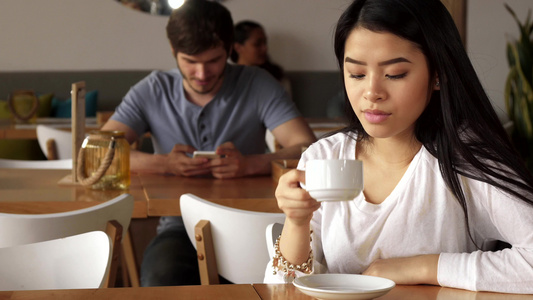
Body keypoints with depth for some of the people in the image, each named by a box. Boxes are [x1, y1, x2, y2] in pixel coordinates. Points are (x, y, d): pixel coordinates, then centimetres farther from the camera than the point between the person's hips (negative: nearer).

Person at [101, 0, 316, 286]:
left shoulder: (257, 85, 1)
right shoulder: (152, 91, 6)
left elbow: (308, 149, -9)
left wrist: (250, 164, -28)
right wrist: (164, 163, -21)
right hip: (179, 226, 1)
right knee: (161, 277, -33)